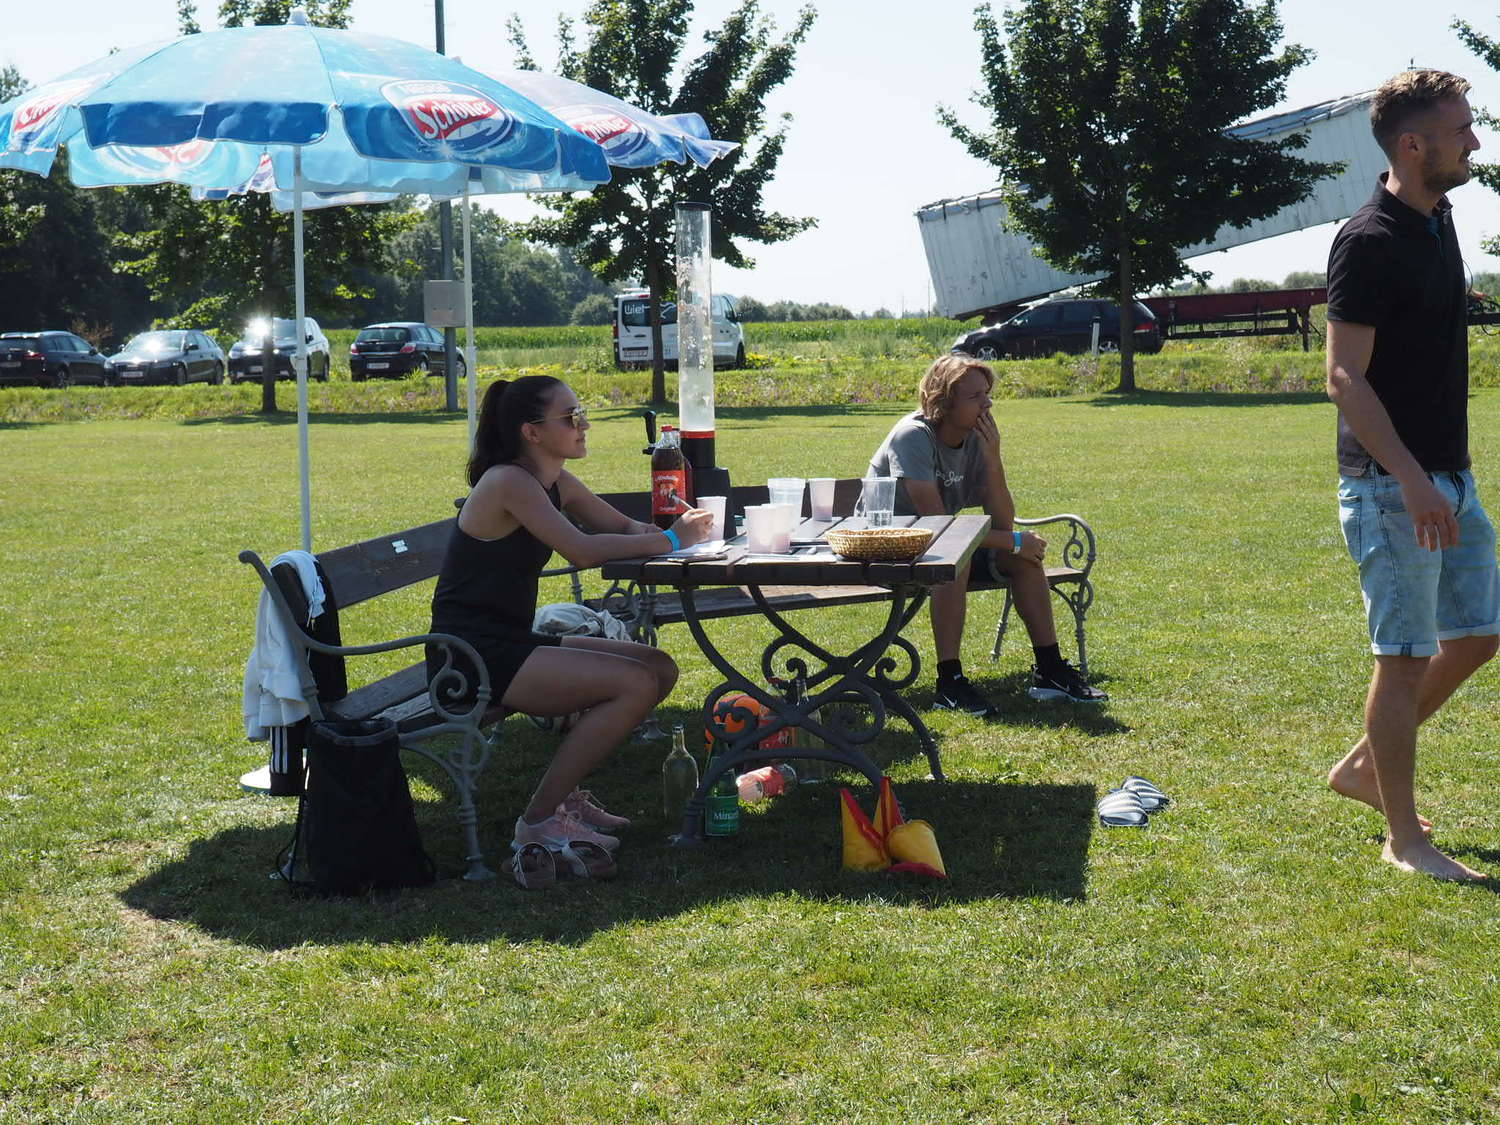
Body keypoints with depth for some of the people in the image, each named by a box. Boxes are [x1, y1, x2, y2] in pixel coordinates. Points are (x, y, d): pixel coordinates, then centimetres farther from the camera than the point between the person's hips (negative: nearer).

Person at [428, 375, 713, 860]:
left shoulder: (556, 483, 13)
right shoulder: (509, 482, -16)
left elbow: (623, 525, 13)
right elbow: (582, 550, -27)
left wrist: (674, 527, -9)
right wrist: (669, 539, -20)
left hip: (510, 642, 10)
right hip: (472, 655, -10)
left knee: (660, 668, 6)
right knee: (637, 684, -20)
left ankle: (562, 789, 12)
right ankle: (540, 820, -11)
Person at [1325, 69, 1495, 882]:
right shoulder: (1370, 241, -16)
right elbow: (1344, 376, -20)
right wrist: (1410, 479, -26)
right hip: (1391, 485, -9)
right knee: (1406, 656, -2)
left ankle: (1364, 767, 27)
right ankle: (1404, 839, 10)